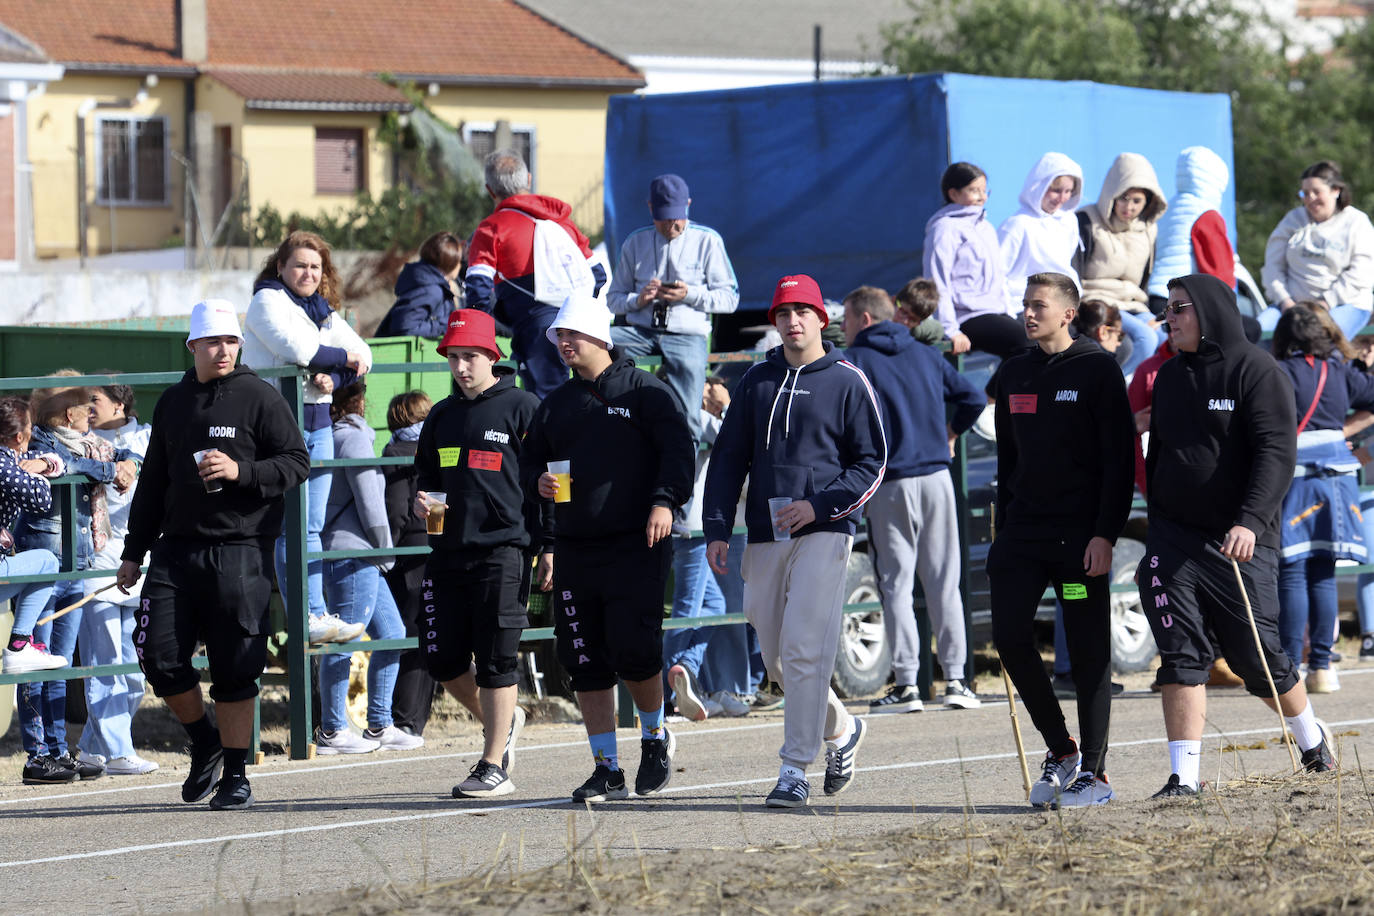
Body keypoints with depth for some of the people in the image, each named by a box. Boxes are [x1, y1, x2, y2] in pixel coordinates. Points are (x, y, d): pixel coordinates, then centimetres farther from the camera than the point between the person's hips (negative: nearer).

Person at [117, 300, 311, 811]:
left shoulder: (259, 398, -1)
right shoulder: (172, 403, 15)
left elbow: (297, 463, -4)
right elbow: (153, 482, 22)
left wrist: (241, 471, -18)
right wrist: (134, 552, 20)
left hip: (240, 552, -5)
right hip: (176, 549, 5)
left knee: (235, 668, -2)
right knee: (159, 655, -3)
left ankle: (235, 774, 9)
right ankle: (204, 743, 21)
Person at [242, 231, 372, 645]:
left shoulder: (323, 310, 19)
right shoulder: (267, 301, -4)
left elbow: (361, 354, 11)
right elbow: (296, 348, -20)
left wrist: (334, 377, -9)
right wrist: (344, 357, -5)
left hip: (317, 420, 8)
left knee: (313, 526, 7)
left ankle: (318, 614, 8)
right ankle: (308, 618, -9)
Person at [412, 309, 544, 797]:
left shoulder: (523, 408, -2)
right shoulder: (441, 417, 16)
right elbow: (426, 476, 26)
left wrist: (549, 547, -7)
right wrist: (421, 502, 3)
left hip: (503, 551, -6)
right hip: (448, 551, 6)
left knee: (496, 660, -5)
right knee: (441, 658, 5)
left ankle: (494, 767, 0)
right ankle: (499, 720, 30)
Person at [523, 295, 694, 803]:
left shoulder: (646, 392, 0)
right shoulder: (556, 403, 17)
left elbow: (677, 450, -8)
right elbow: (530, 457, 23)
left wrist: (664, 500, -21)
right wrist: (539, 480, 1)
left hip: (636, 546, -6)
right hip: (574, 547, 6)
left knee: (634, 650, -13)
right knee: (586, 663, 2)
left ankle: (655, 736, 13)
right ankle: (606, 770, 8)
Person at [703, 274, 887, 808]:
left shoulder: (847, 383, 2)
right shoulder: (757, 381, 13)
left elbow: (872, 464, 1)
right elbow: (728, 458, 13)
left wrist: (819, 505, -12)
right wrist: (717, 528, 3)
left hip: (823, 533, -5)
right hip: (764, 538, 5)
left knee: (805, 649, -15)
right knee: (777, 660, 8)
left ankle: (795, 771, -13)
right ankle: (841, 730, 31)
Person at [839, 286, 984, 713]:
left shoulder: (853, 362, -2)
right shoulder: (926, 356, 13)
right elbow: (973, 398, 14)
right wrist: (949, 436, 29)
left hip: (888, 485, -4)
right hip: (936, 476, 4)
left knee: (896, 584, -1)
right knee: (944, 582, 7)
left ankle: (906, 683, -5)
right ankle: (955, 677, 4)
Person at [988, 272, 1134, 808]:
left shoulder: (1098, 371, -4)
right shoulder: (1014, 375, 14)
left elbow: (1119, 458, -8)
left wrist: (1105, 534, -15)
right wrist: (1003, 534, 15)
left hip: (1080, 536, -5)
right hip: (1023, 532, 5)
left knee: (1089, 653, -2)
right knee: (1009, 635, -7)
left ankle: (1094, 770, 5)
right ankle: (1060, 750, 9)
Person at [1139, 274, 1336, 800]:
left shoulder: (1256, 371, -7)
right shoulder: (1170, 376, 12)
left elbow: (1277, 453, -16)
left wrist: (1251, 523, -29)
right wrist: (1156, 531, 18)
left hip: (1241, 542, -5)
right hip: (1173, 540, 5)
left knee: (1256, 655, 4)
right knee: (1181, 657, -7)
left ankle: (1312, 739, 30)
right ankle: (1184, 776, -8)